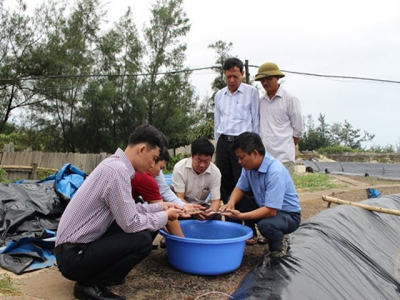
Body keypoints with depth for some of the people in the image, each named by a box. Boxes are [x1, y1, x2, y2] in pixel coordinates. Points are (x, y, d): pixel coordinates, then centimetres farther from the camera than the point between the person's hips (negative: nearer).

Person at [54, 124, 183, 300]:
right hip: (73, 256, -9)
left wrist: (160, 207, 10)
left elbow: (126, 209, 14)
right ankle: (90, 285, -3)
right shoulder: (118, 170, -23)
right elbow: (130, 223, -22)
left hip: (81, 243, 9)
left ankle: (97, 274, 13)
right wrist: (164, 217, -7)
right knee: (143, 238, -19)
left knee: (143, 226, 8)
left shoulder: (115, 163, 6)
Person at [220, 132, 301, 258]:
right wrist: (231, 203, -19)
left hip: (287, 214, -7)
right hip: (264, 206, 7)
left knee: (265, 224, -36)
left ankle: (279, 246, -2)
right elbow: (240, 188, 4)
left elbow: (271, 211, -33)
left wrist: (241, 216, -38)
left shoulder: (275, 171, -31)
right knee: (233, 203, -8)